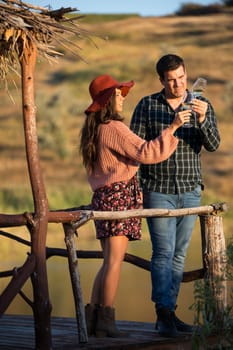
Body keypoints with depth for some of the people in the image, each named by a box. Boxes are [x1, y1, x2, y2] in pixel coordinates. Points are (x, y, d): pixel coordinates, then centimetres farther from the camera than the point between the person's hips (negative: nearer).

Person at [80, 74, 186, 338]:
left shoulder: (92, 130, 15)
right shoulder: (114, 128, -13)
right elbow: (144, 153, -19)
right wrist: (172, 128, -18)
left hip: (102, 197, 9)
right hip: (119, 196, -9)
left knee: (108, 263, 11)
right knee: (114, 262, -8)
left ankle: (92, 318, 9)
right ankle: (106, 321, -9)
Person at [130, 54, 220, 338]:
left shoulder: (202, 105, 4)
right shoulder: (147, 105, -1)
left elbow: (213, 145, -8)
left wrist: (202, 120, -26)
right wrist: (135, 188, -5)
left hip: (190, 191, 3)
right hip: (158, 191, -3)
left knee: (179, 255, 7)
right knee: (163, 253, -10)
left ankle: (168, 312, 13)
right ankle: (164, 314, -12)